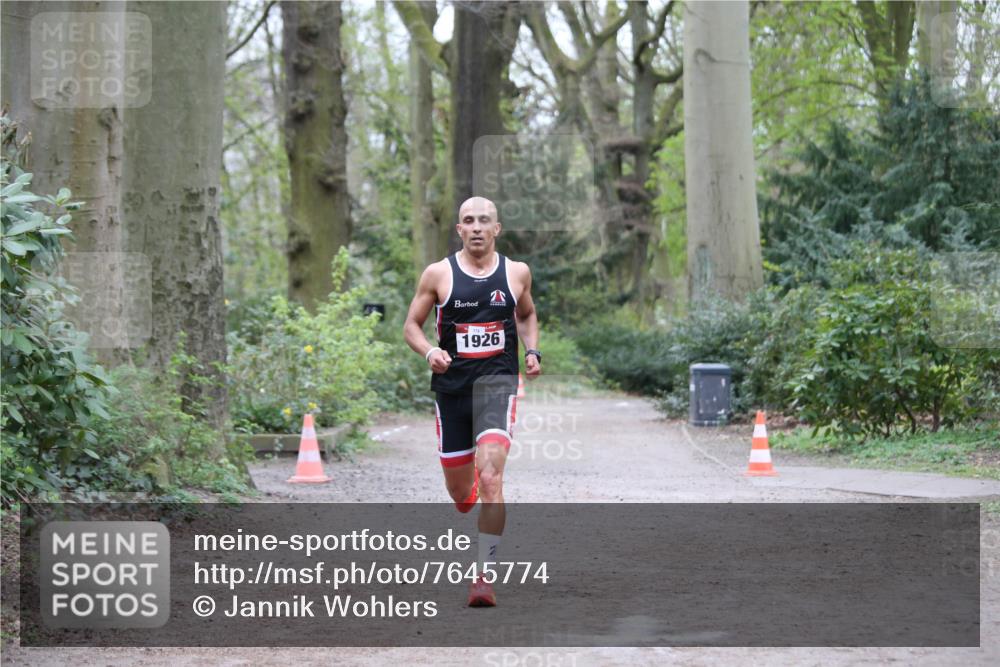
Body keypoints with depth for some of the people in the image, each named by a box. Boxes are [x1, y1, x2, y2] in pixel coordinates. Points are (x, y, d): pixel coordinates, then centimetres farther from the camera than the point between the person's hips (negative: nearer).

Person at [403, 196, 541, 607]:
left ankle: (484, 577, -17)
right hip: (451, 385, 1)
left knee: (490, 477, -21)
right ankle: (470, 497, 52)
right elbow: (411, 325, 6)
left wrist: (532, 350, 6)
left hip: (497, 381, -1)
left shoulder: (517, 272, 5)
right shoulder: (438, 274, 0)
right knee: (459, 489, 11)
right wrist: (429, 352, -14)